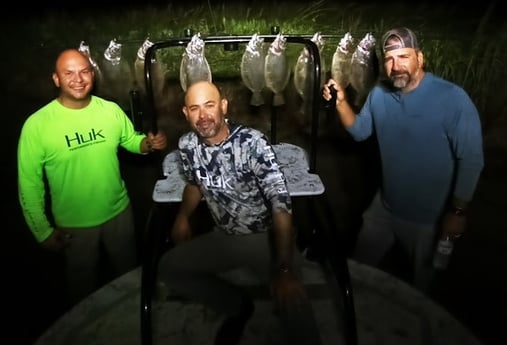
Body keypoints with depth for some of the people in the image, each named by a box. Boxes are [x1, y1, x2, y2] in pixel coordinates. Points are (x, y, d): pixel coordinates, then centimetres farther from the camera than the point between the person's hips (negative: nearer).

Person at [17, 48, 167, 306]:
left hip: (119, 212, 3)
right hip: (73, 225, -3)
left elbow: (131, 140, 8)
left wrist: (147, 143, -16)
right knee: (83, 287, 20)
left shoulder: (111, 110, -10)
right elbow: (29, 183, -11)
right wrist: (43, 231, -8)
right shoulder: (37, 124, -18)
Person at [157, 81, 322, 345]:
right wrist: (182, 217, 2)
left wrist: (284, 269, -33)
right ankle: (238, 306, 13)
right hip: (222, 237, 6)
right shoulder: (187, 145, -6)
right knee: (168, 269, -3)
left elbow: (280, 202, -28)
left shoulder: (251, 142, -24)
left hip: (266, 237, -6)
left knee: (291, 301, -28)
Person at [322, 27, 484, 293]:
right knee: (359, 266, 20)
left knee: (420, 281, 19)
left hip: (429, 216, -4)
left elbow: (471, 159, -16)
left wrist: (458, 211, -14)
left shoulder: (452, 98, -21)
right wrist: (341, 102, -10)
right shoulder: (379, 94, -4)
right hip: (384, 205, 5)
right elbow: (359, 132, 6)